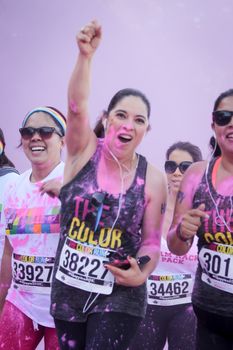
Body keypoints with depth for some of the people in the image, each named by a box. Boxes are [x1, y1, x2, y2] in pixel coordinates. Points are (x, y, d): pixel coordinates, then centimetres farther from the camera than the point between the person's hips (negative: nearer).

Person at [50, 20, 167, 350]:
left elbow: (152, 240, 1)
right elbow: (77, 106, -25)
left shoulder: (153, 179, -6)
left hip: (119, 296, -1)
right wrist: (85, 55, -40)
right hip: (68, 290, 2)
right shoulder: (84, 152, -6)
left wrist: (141, 274, -18)